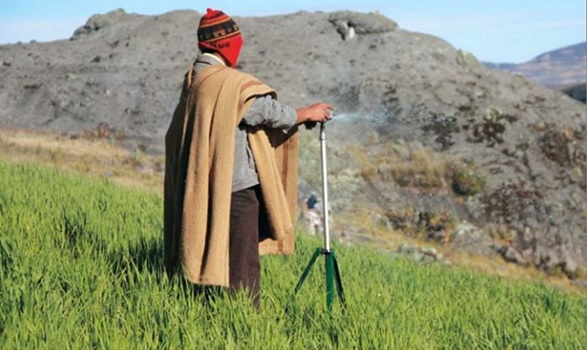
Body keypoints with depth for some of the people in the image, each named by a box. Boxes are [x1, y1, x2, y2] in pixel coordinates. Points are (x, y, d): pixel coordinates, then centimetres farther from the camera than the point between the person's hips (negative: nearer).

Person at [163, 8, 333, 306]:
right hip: (235, 188, -9)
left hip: (204, 187, 9)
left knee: (215, 256, 17)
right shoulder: (233, 85, -18)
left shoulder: (193, 80, 9)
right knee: (242, 264, -1)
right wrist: (308, 113, 9)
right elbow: (272, 113, -9)